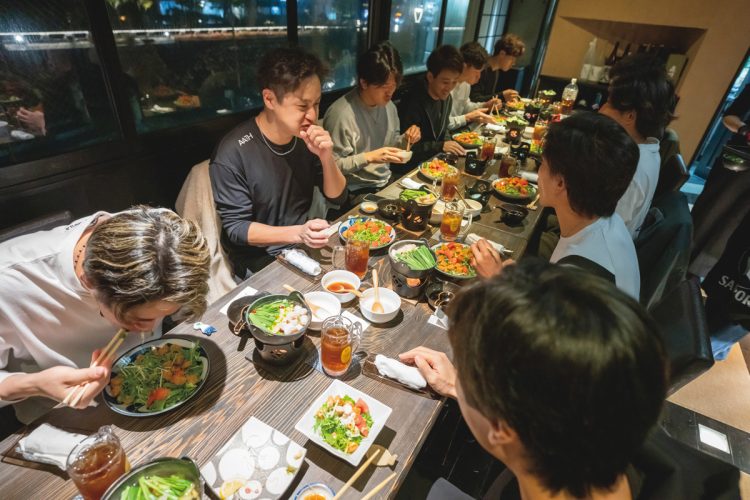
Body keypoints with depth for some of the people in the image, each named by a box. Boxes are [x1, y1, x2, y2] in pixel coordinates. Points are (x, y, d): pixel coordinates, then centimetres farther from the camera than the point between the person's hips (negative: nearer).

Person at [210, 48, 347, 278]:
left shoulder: (306, 137, -3)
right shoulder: (233, 153, -20)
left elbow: (337, 197, -1)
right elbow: (235, 227, -17)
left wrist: (326, 157, -20)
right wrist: (298, 233, -31)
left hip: (305, 248, 6)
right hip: (260, 260, -5)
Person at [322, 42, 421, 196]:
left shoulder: (389, 106, 4)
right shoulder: (341, 114, -22)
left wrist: (405, 140, -4)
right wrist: (369, 157, -27)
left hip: (387, 182, 8)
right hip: (358, 191, -8)